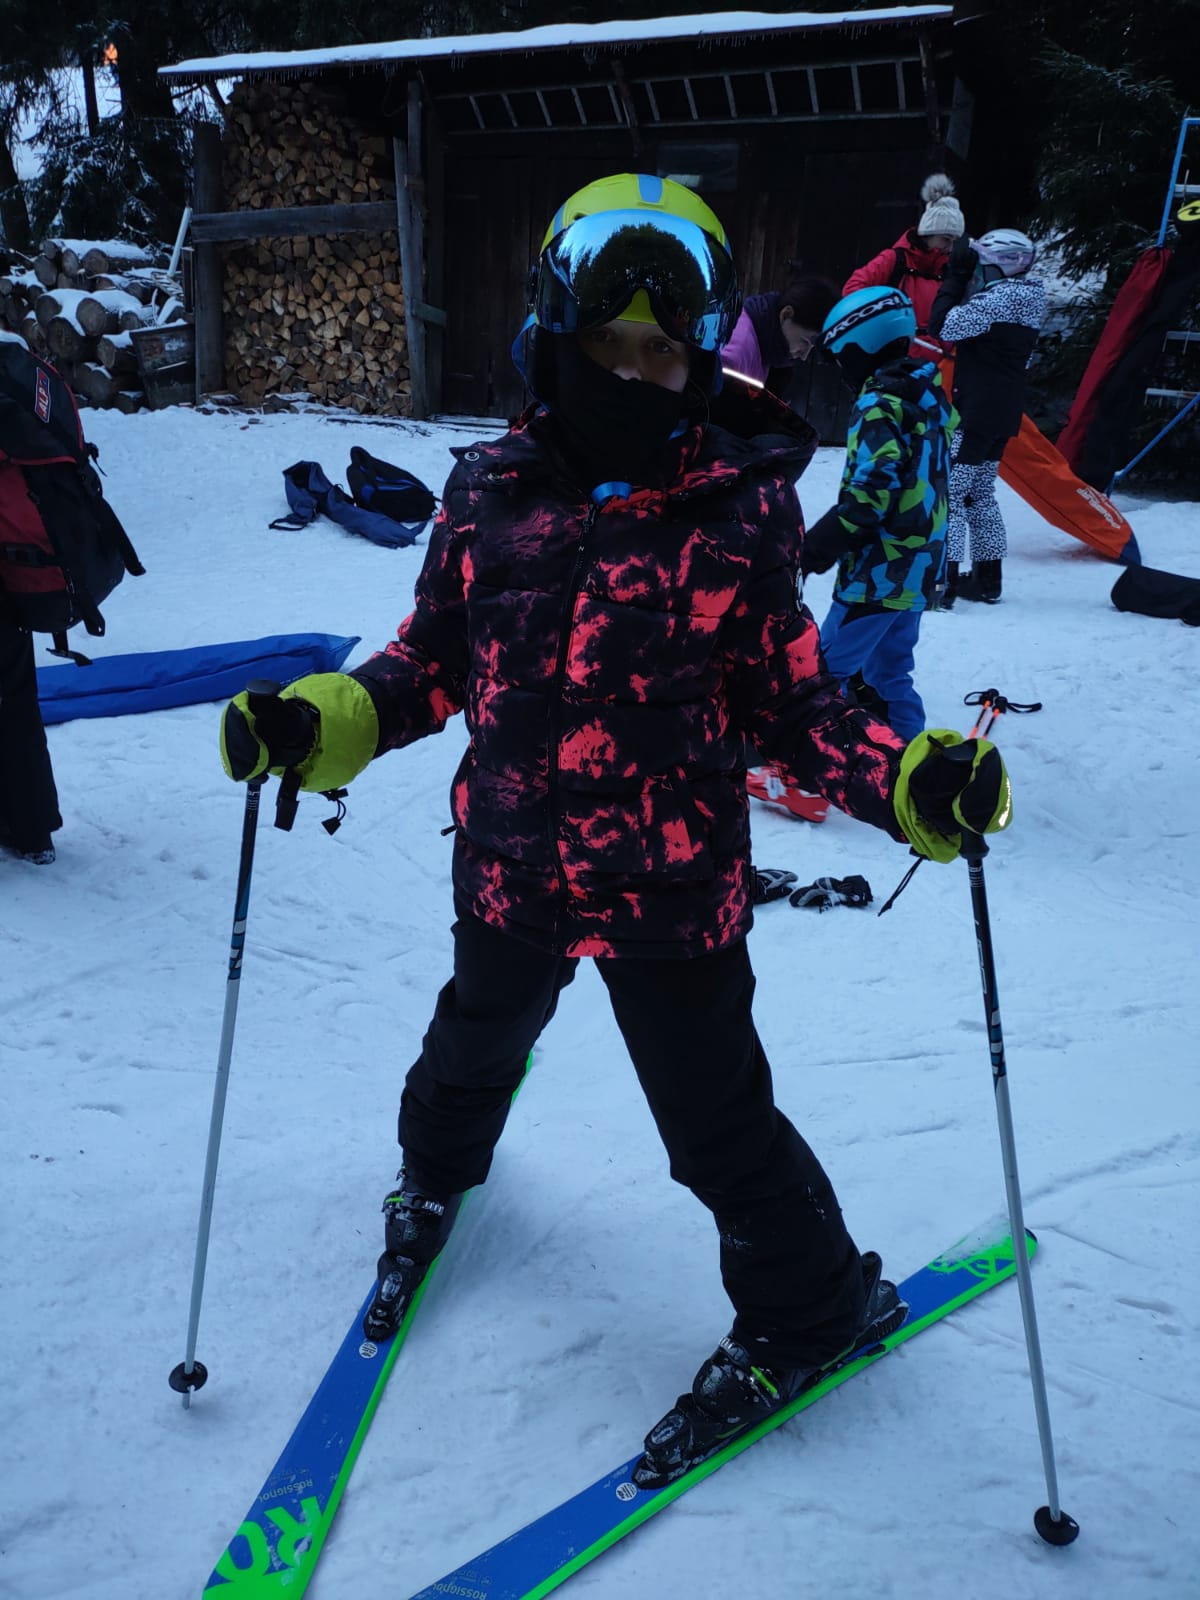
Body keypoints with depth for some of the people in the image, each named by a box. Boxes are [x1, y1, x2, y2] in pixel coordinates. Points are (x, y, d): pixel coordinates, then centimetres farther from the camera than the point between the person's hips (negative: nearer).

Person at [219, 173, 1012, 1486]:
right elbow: (435, 658, 3)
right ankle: (437, 1171, 67)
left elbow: (788, 702, -7)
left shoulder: (742, 507, -11)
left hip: (674, 887, -3)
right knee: (478, 1043, 30)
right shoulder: (491, 490, -6)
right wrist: (327, 721, -13)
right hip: (510, 865, 4)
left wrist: (908, 783, -22)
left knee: (716, 1124, 7)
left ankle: (811, 1305, 39)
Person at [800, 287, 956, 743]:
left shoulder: (879, 405, -16)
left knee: (828, 672, 0)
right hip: (919, 569, 9)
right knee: (890, 673, 19)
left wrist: (821, 543, -20)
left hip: (878, 572, -9)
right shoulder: (928, 397, 10)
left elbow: (873, 488, -25)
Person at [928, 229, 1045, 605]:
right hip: (1004, 413, 10)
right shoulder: (1027, 301, 12)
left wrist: (956, 278, -9)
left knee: (949, 492, -9)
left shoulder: (999, 298, -16)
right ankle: (987, 578, 22)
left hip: (976, 411, -10)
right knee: (980, 493, 17)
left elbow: (944, 326, -21)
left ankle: (942, 581, -13)